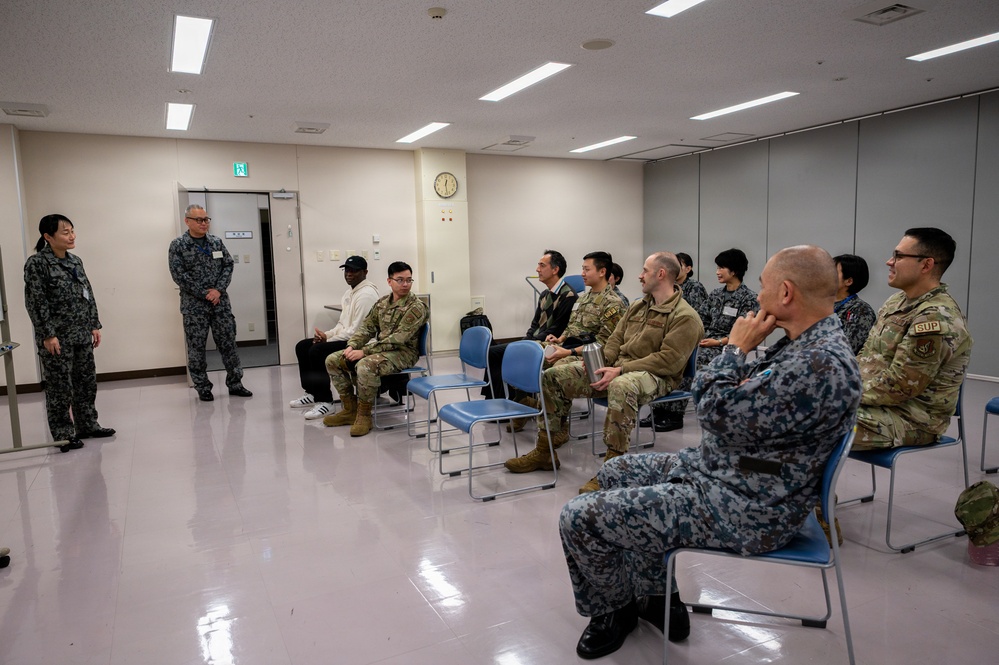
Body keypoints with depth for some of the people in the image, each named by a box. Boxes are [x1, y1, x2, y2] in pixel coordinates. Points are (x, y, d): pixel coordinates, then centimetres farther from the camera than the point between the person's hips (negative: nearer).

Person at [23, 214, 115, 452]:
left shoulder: (75, 261, 10)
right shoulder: (36, 263, -10)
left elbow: (88, 295, 15)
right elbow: (35, 302, -13)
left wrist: (94, 325, 11)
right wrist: (48, 335, -17)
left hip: (82, 335, 7)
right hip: (56, 338, -7)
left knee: (86, 382, 12)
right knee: (60, 388, 1)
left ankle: (87, 425, 25)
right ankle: (63, 434, 12)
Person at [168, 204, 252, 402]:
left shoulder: (217, 242, 8)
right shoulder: (178, 245, -3)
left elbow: (228, 265, 5)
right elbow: (179, 275, -9)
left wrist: (218, 290, -9)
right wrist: (204, 294, -14)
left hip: (220, 302, 3)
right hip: (194, 305, -3)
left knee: (228, 342, 5)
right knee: (196, 347, 3)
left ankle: (235, 383, 15)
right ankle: (203, 388, 14)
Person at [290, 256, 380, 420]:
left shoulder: (366, 294, -17)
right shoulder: (350, 292, 15)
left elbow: (357, 330, -22)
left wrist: (329, 339, -14)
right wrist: (326, 334, 0)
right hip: (346, 338, 11)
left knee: (317, 350, -25)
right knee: (302, 346, 8)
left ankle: (324, 400, -14)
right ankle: (312, 393, 17)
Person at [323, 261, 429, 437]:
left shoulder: (416, 307, -14)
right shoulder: (381, 303, 10)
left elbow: (398, 339, -22)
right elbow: (367, 327, 10)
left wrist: (364, 351, -25)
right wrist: (352, 345, -12)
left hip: (403, 352, -8)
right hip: (378, 349, 8)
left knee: (365, 366, -36)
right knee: (333, 360, -1)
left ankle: (364, 415, -16)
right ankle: (350, 409, 7)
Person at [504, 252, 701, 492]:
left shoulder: (685, 317, -8)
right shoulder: (637, 306, 18)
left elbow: (669, 360, -18)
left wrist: (620, 370, -23)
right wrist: (600, 362, -5)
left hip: (656, 376, -8)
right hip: (618, 368, 8)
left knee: (621, 387, -45)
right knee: (553, 375, -4)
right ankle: (545, 450, 3)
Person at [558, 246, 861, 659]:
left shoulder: (821, 364, -28)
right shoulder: (807, 344, 6)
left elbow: (719, 413, -27)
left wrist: (736, 349, -15)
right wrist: (741, 350, -2)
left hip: (744, 506, -11)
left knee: (579, 518, -12)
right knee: (615, 474, 24)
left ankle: (614, 611, 19)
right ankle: (657, 598, 30)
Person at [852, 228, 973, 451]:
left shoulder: (935, 319, -22)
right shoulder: (898, 300, 8)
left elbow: (896, 388, -23)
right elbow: (867, 355, 15)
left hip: (911, 419, -9)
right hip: (880, 401, 9)